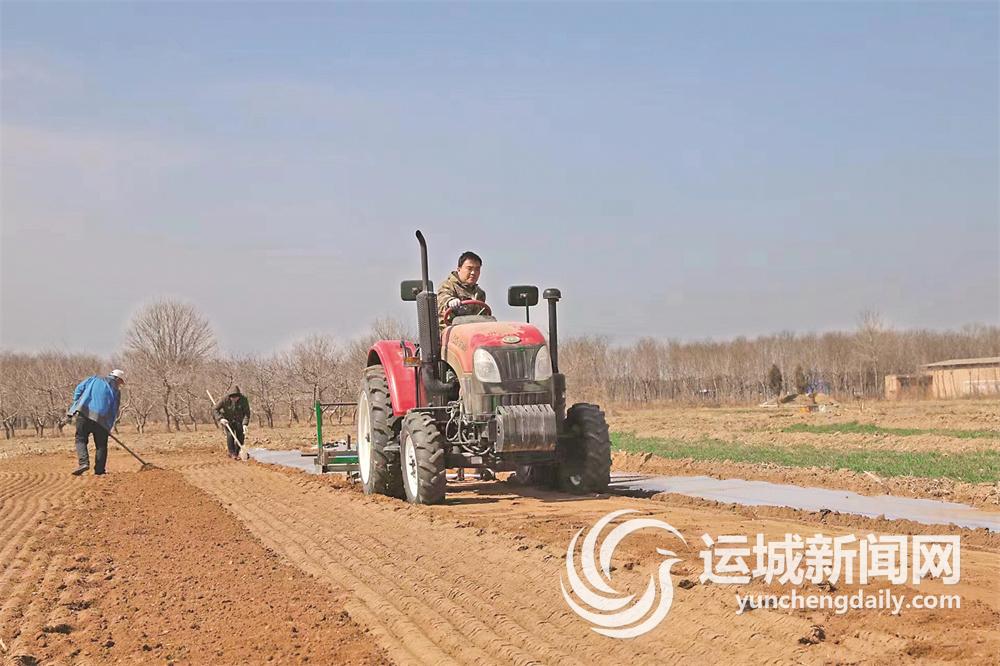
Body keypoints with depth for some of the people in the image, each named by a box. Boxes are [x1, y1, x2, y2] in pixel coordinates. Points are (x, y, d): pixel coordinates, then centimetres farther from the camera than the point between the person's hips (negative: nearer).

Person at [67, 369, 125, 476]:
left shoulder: (94, 380, 18)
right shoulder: (116, 391, 14)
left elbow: (79, 388, 11)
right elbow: (114, 412, 12)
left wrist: (76, 405, 19)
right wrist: (108, 428, 19)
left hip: (84, 412, 0)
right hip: (102, 418, 0)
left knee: (81, 439, 5)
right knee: (101, 445, 12)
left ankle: (83, 462, -15)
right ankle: (99, 469, 8)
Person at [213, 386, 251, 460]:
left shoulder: (244, 399, -21)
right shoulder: (225, 400, -24)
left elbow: (247, 413, -19)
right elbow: (215, 410, -16)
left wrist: (245, 424, -32)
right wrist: (220, 418, -29)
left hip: (239, 420, 2)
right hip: (227, 420, -2)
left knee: (241, 436, -5)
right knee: (230, 434, -18)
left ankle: (237, 453, 12)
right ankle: (232, 453, -8)